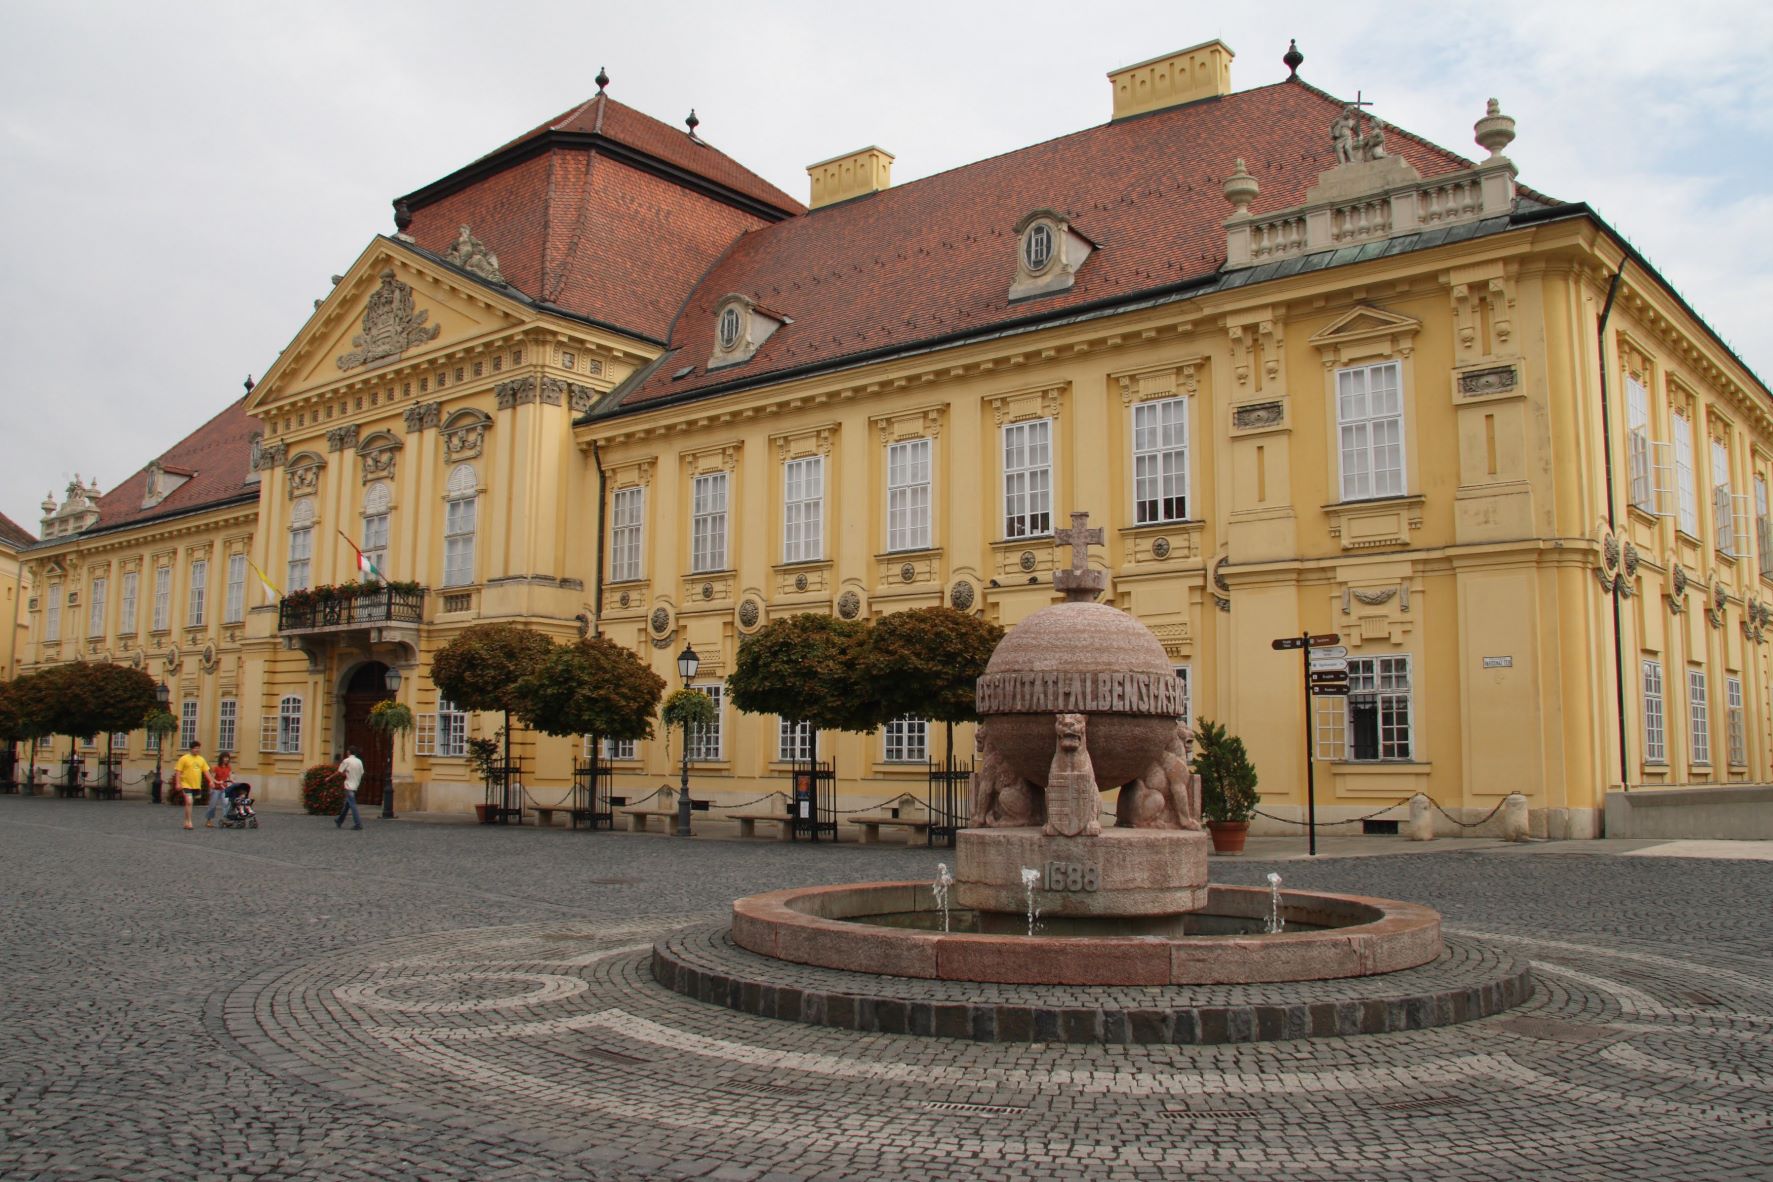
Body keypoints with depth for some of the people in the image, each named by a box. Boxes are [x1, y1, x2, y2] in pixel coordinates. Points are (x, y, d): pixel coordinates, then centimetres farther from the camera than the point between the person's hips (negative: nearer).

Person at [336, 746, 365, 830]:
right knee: (346, 805, 16)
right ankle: (339, 822, 27)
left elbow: (340, 772, -10)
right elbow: (362, 773, 11)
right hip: (356, 786, 7)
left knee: (352, 805, -8)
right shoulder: (359, 761, 8)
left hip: (349, 786, -7)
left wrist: (345, 774, 8)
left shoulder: (346, 761, -8)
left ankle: (358, 824, -13)